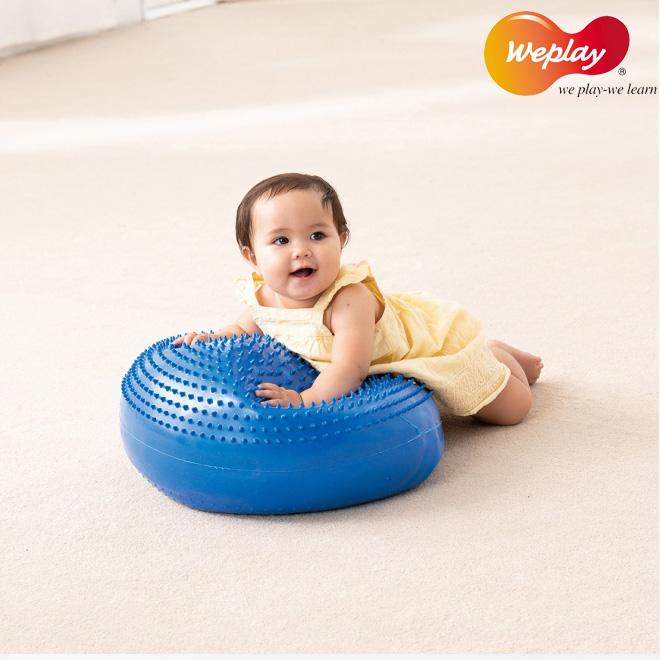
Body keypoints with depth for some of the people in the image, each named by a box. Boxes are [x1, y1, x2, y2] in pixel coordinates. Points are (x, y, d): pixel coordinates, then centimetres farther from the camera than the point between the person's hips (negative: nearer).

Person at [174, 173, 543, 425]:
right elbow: (244, 332, -1)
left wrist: (306, 400, -59)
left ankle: (498, 355, 36)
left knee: (511, 410, 5)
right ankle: (490, 354, 51)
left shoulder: (350, 300, -44)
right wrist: (210, 340, -18)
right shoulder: (263, 299, -22)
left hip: (434, 340, -6)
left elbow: (350, 368, -51)